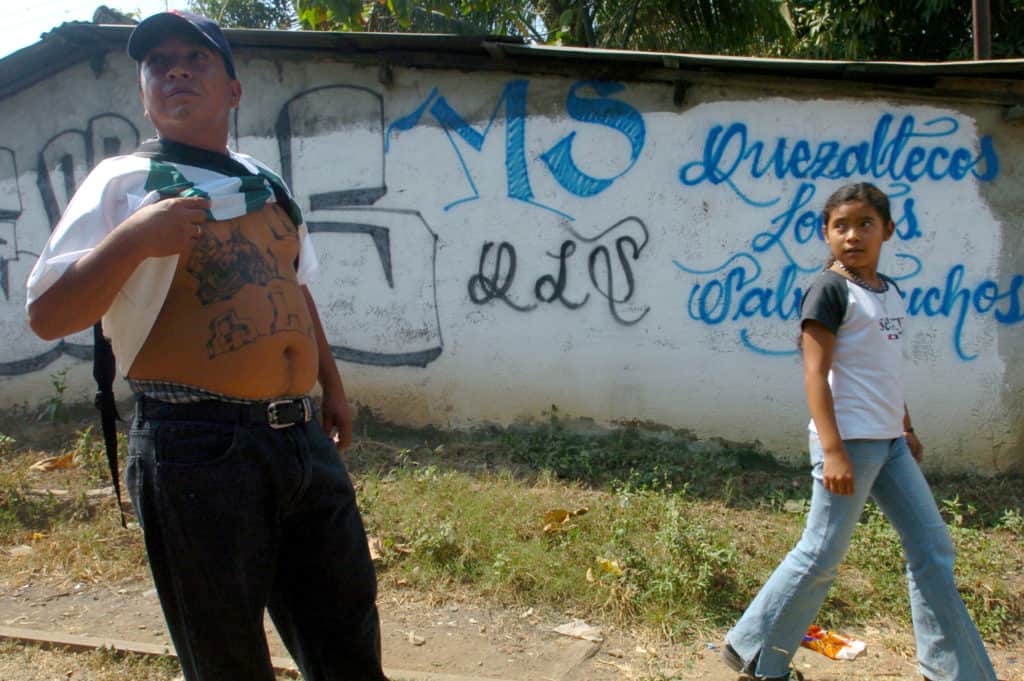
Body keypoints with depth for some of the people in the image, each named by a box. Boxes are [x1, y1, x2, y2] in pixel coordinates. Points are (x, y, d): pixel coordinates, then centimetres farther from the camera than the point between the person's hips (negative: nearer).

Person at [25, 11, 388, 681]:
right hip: (197, 449, -6)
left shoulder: (266, 182, 15)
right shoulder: (126, 182, -3)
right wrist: (133, 238, -23)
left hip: (303, 438, 6)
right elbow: (47, 316, -9)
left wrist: (332, 386, 25)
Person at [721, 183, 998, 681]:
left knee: (932, 547, 13)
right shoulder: (830, 290, -12)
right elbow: (815, 373, -18)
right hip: (849, 440, -8)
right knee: (822, 555, -2)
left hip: (889, 443, 9)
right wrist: (833, 452, -22)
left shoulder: (889, 291, 12)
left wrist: (906, 428, 21)